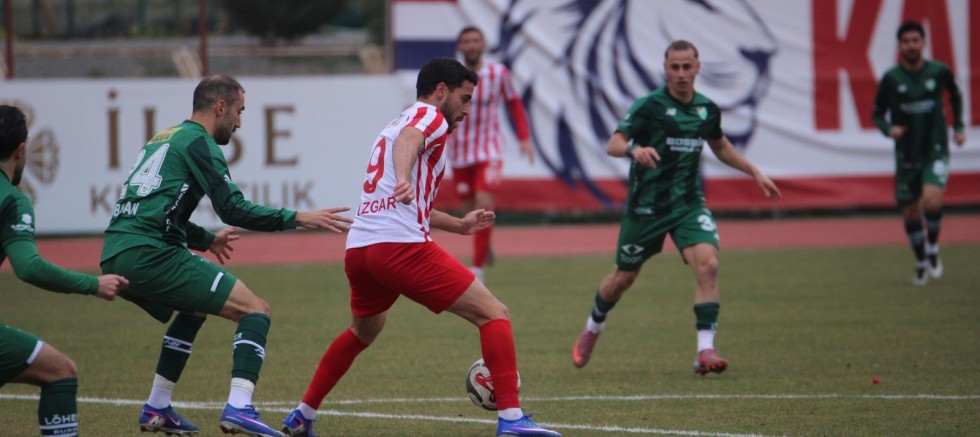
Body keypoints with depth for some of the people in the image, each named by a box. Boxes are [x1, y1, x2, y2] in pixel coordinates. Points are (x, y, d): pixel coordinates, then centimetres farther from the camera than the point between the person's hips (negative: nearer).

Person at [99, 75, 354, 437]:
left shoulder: (164, 139, 25)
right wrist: (298, 219, -6)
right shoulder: (198, 142, -2)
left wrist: (207, 240, 48)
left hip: (115, 258, 9)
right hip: (150, 256, -9)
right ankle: (238, 408, -21)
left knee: (194, 308, 35)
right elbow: (234, 210, -10)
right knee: (255, 310, -6)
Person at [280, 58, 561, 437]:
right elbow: (408, 140, -23)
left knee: (362, 332, 35)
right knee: (494, 314, -6)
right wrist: (403, 179, -43)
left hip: (358, 248, 9)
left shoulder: (394, 124, 31)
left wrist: (459, 225, 43)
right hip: (402, 246, -9)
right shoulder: (430, 116, 3)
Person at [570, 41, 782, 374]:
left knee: (707, 264, -21)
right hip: (646, 205, -3)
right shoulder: (650, 105, -11)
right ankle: (592, 329, 40)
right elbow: (613, 144, -18)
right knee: (623, 278, 10)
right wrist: (635, 149, -40)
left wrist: (755, 173, 22)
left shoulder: (707, 109, 4)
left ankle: (705, 350, -21)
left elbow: (721, 147, 25)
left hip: (689, 203, 3)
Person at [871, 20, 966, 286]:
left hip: (936, 150, -1)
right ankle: (921, 263, 30)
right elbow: (877, 114, 2)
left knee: (932, 200, -24)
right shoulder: (891, 79, -7)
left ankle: (933, 248, 2)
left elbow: (955, 96, 16)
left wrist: (958, 127, 8)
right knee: (910, 212, 7)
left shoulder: (939, 72, -5)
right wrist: (888, 129, -18)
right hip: (907, 154, 1)